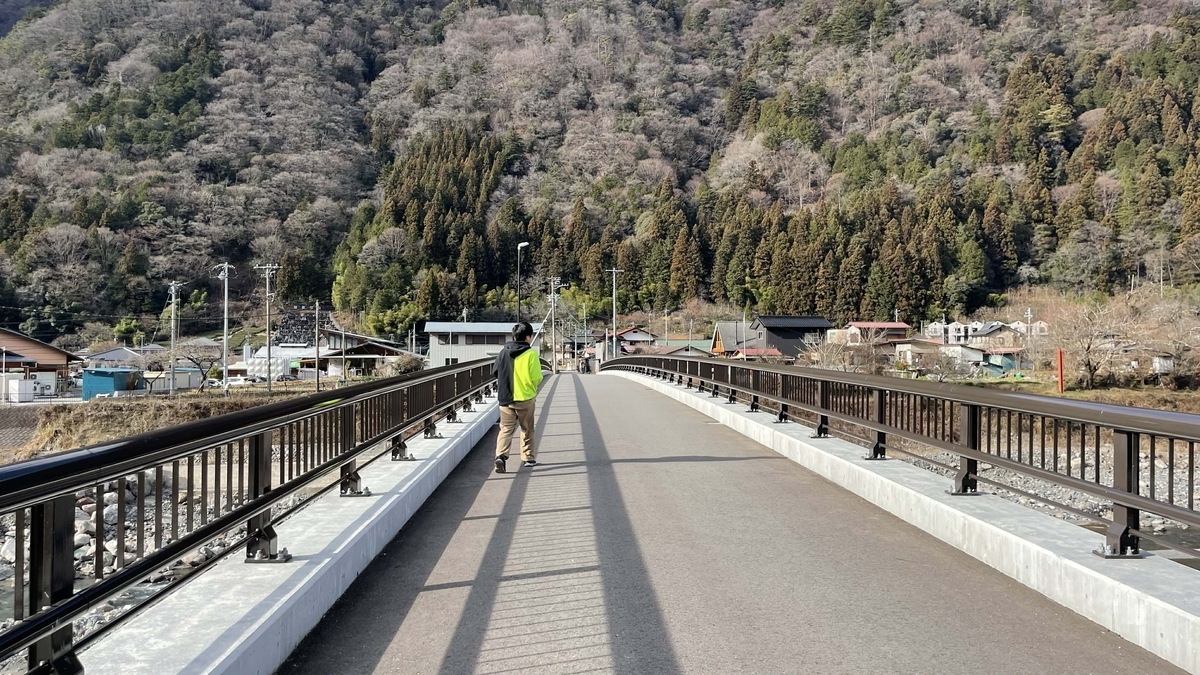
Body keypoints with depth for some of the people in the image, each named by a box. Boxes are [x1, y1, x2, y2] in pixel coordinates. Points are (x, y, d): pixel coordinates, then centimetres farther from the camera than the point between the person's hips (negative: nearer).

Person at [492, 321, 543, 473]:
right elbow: (537, 378, -13)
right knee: (527, 429, 14)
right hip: (525, 398, -3)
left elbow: (495, 371, 7)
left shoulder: (504, 352, 1)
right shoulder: (531, 354, -12)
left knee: (506, 428, 4)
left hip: (506, 398, 3)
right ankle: (528, 458, 22)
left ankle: (501, 455, -16)